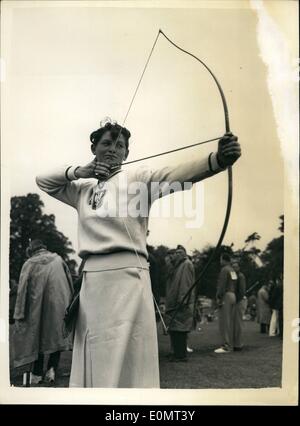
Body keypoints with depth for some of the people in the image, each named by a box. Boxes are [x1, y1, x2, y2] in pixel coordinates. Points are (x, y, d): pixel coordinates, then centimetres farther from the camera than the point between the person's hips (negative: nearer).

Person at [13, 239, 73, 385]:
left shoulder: (29, 264, 1)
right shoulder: (58, 259, 7)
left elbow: (22, 290, -3)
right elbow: (70, 282, 7)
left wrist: (19, 315, -1)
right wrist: (70, 305, 14)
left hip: (37, 306, -1)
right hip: (58, 304, 1)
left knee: (37, 336, 11)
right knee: (57, 334, 12)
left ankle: (37, 374, 15)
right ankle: (52, 368, 0)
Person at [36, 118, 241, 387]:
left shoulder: (135, 178, 1)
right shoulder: (83, 189, 19)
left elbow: (174, 175, -16)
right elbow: (43, 181, 25)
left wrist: (218, 159, -35)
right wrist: (77, 171, 5)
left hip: (125, 274, -6)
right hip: (92, 277, 6)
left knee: (125, 361, -9)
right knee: (90, 362, 11)